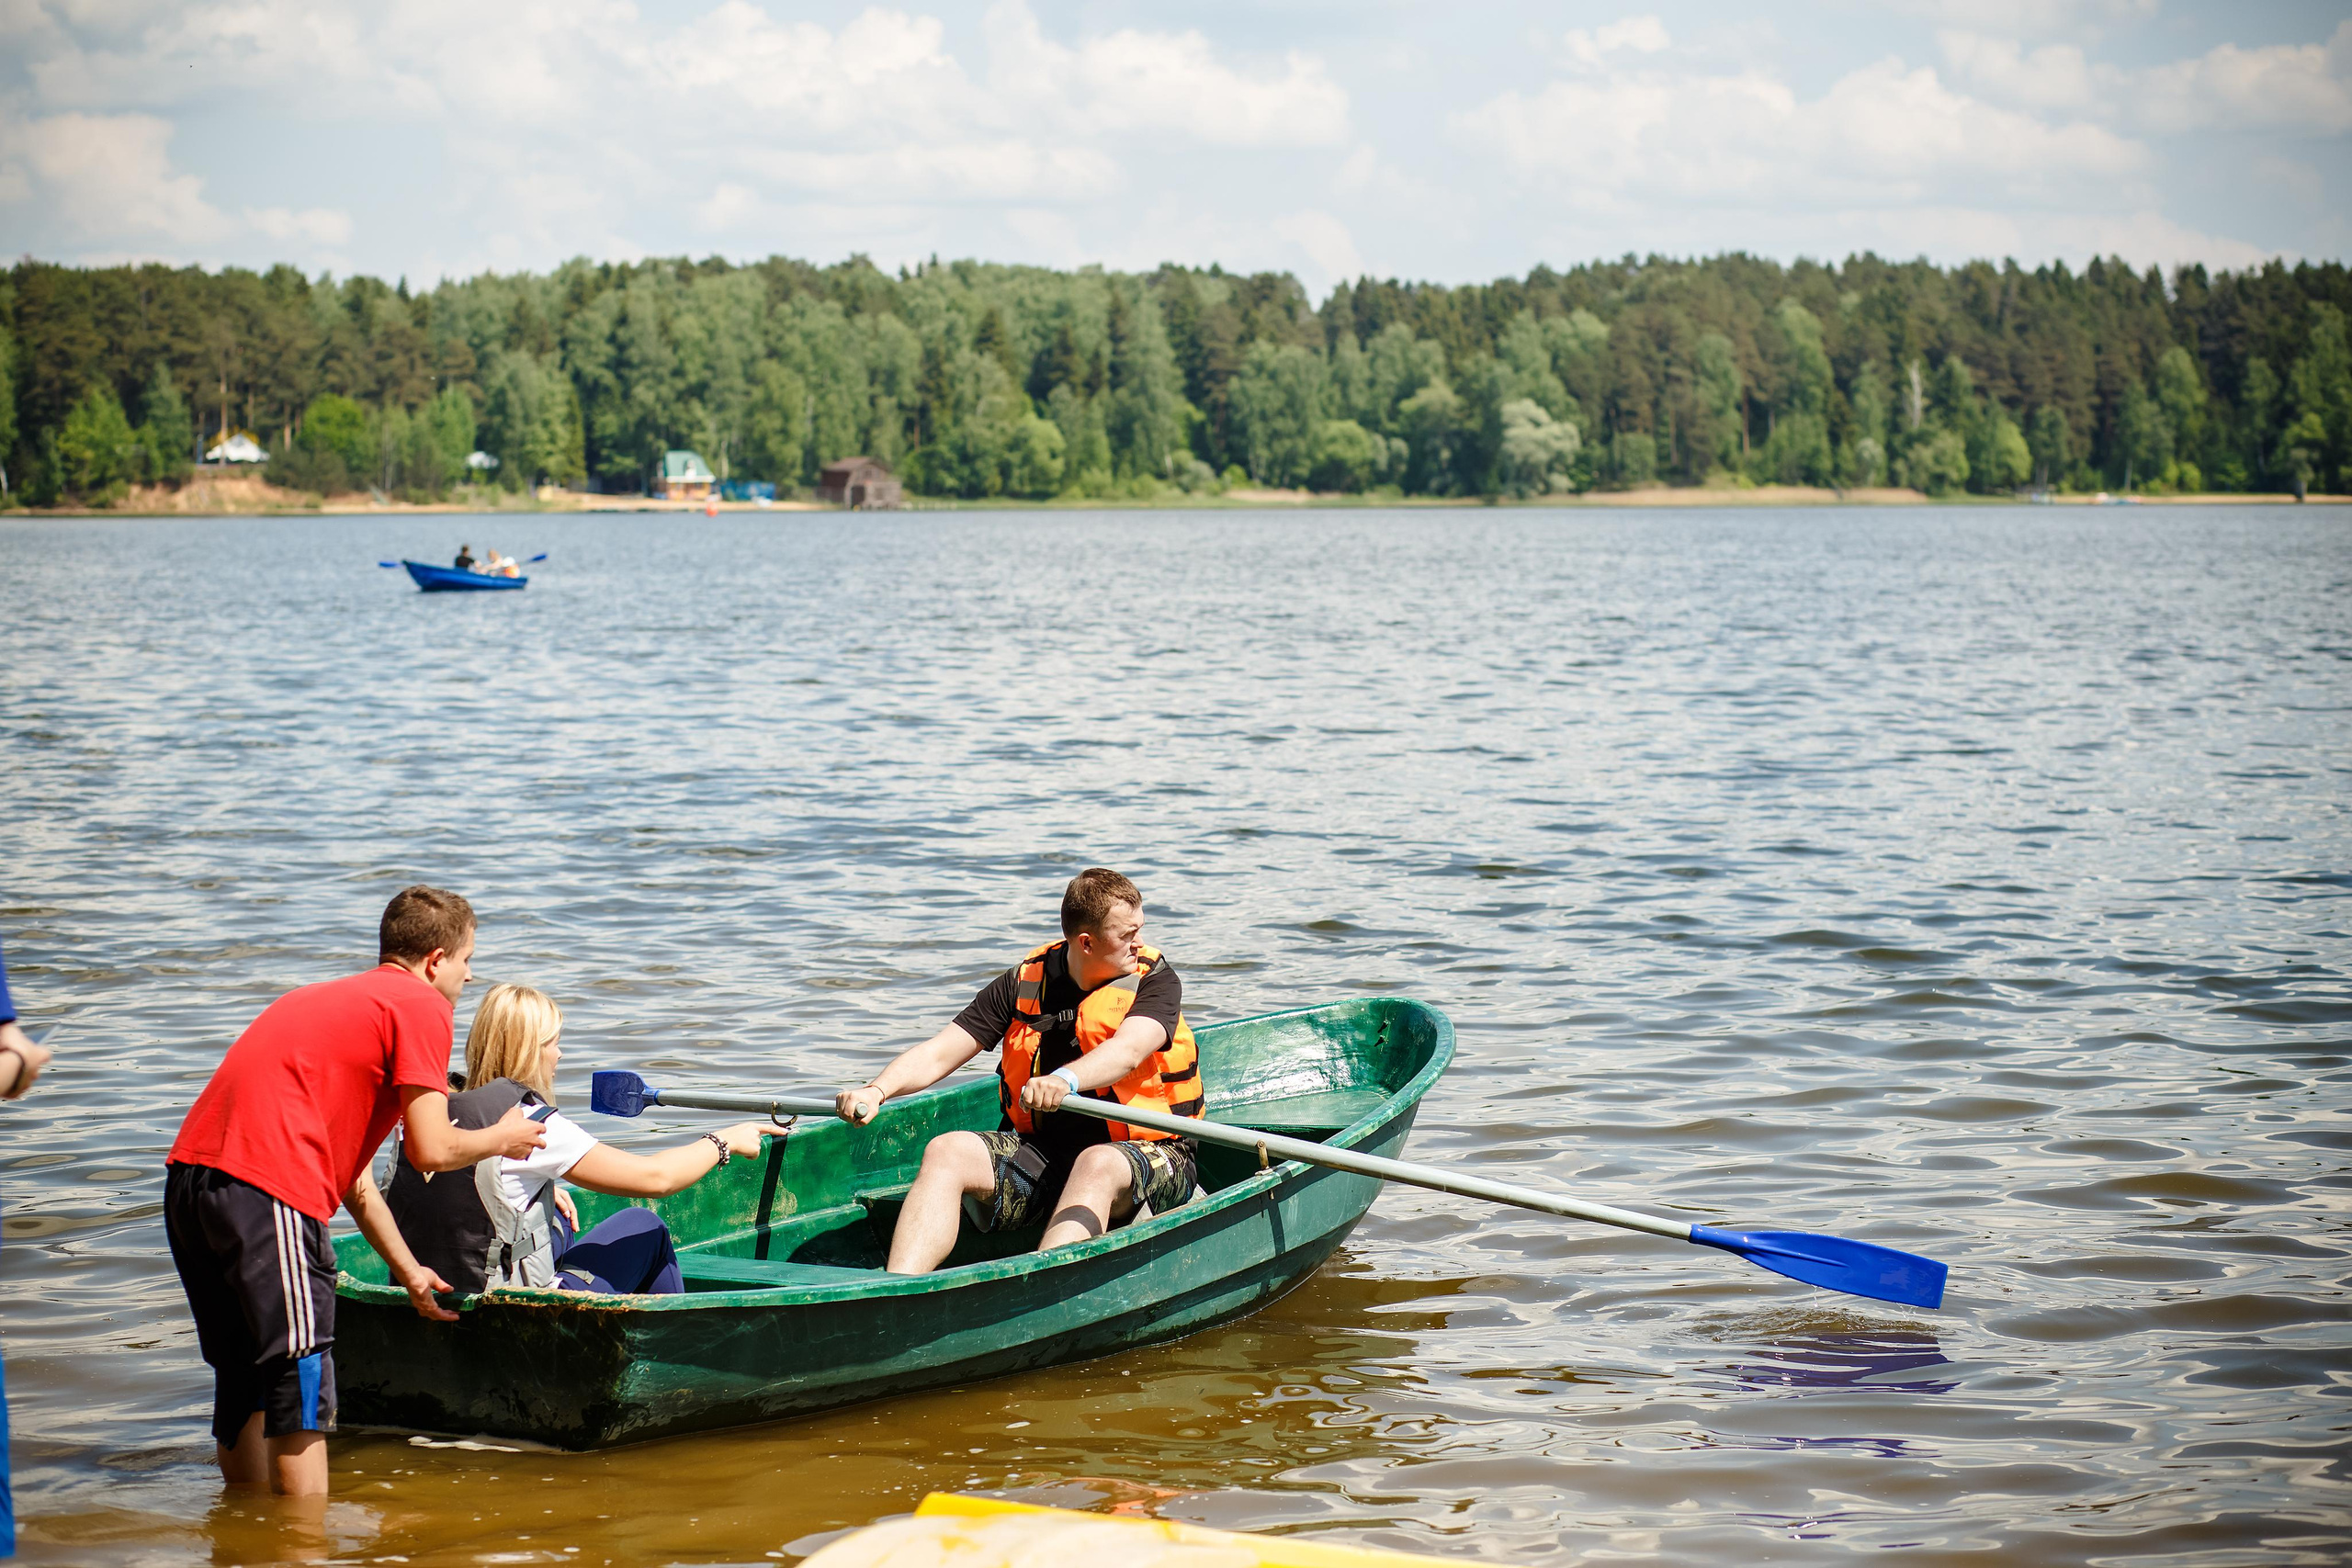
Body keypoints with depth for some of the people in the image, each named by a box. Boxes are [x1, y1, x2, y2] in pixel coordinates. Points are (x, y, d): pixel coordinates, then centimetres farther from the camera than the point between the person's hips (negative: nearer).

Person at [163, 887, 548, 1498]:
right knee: (300, 1384, -5)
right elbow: (430, 1149, -5)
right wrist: (502, 1138, 16)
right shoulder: (420, 1006, 4)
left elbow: (349, 1168, 33)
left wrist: (408, 1270, 37)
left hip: (189, 1173, 9)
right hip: (264, 1187, -9)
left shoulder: (333, 996, 31)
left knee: (244, 1379, 19)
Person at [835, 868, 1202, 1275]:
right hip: (1043, 1148, 4)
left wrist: (1064, 1080, -47)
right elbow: (937, 1054, 1)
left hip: (1144, 1153, -4)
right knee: (946, 1151, -20)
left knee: (1096, 1165, -38)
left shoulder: (1155, 979, -4)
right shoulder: (1024, 983, 4)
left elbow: (1127, 1051, -26)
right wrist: (876, 1091, -19)